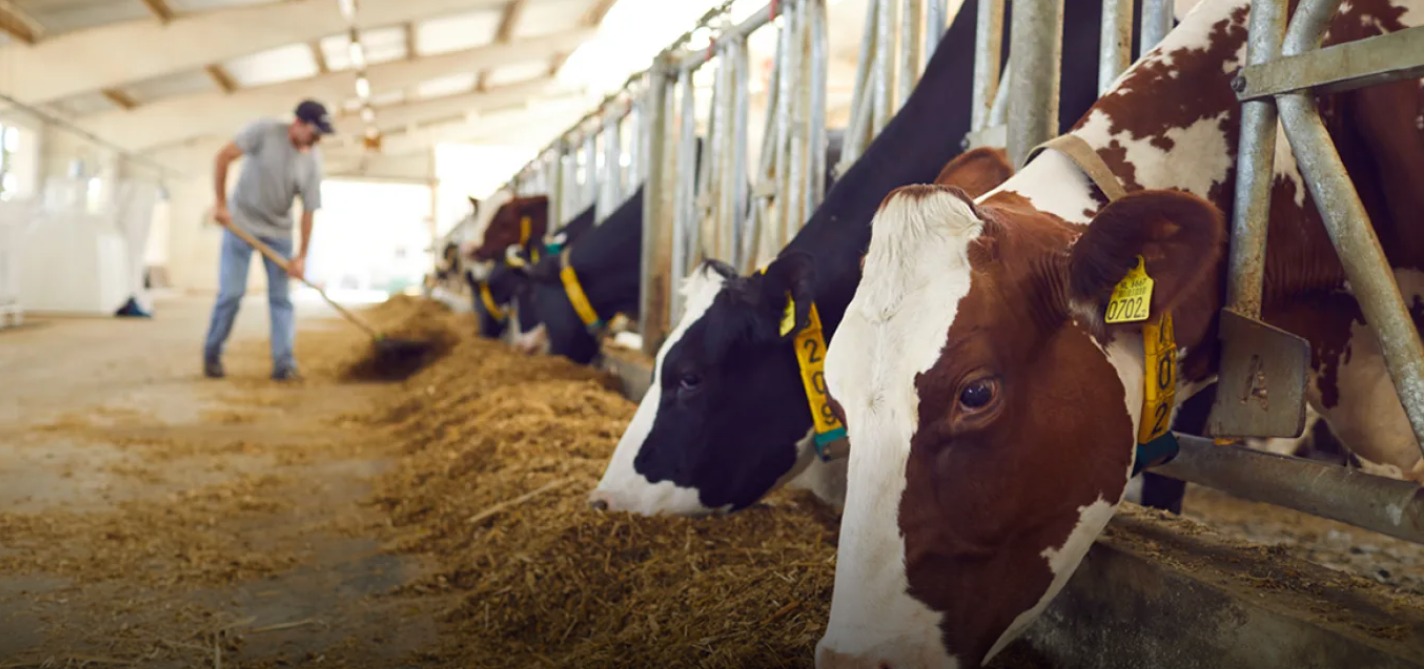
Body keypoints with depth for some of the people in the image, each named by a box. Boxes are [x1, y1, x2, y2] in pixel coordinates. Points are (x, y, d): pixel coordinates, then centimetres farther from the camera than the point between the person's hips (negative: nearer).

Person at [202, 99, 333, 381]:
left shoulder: (313, 162, -11)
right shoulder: (264, 130, -18)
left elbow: (308, 211, -9)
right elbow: (223, 157, -16)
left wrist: (301, 256, -11)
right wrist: (221, 203, -18)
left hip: (278, 231, 3)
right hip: (241, 222, -2)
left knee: (280, 296, -1)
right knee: (231, 292, -4)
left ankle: (284, 363, 0)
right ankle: (212, 355, 14)